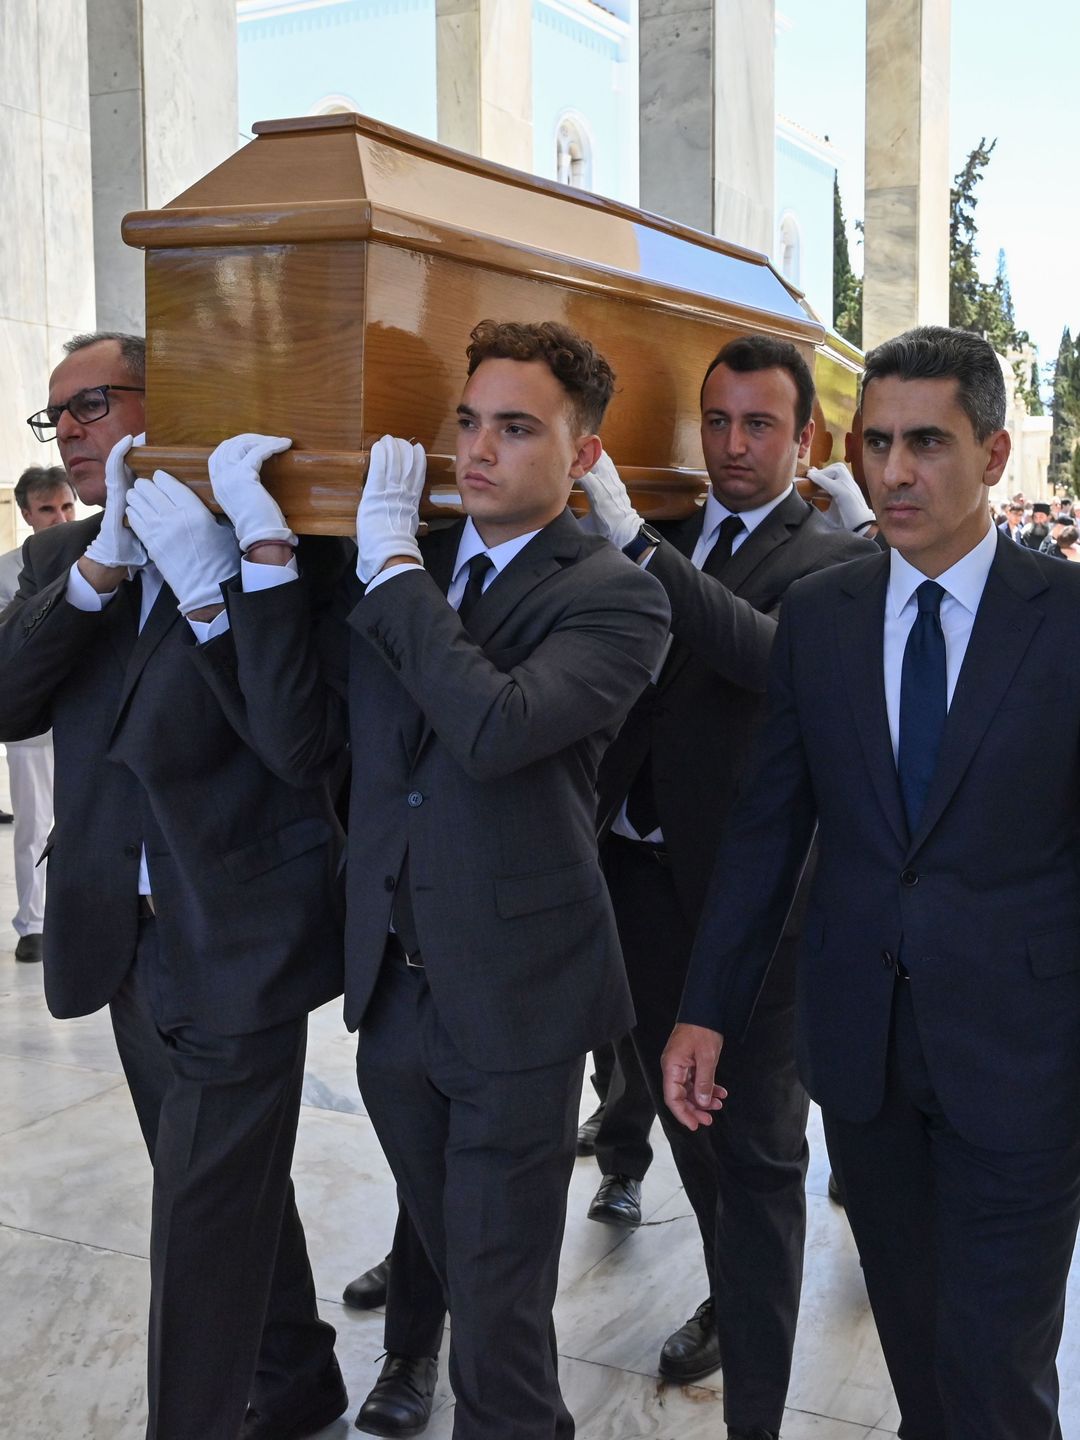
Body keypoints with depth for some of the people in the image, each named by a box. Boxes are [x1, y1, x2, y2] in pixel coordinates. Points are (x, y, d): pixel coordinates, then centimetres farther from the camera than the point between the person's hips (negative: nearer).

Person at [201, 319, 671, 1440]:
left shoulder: (615, 599, -12)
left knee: (500, 1299, 6)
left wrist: (395, 566, -20)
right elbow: (297, 737, -3)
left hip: (514, 998, -6)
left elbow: (497, 726, -29)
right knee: (447, 1253, 24)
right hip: (393, 985, 6)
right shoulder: (391, 571, 6)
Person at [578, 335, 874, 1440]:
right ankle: (732, 1299, 45)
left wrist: (634, 542, -32)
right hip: (640, 871, 6)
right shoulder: (663, 539, 10)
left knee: (759, 1151, 3)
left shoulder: (834, 557, -6)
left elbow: (777, 655, -26)